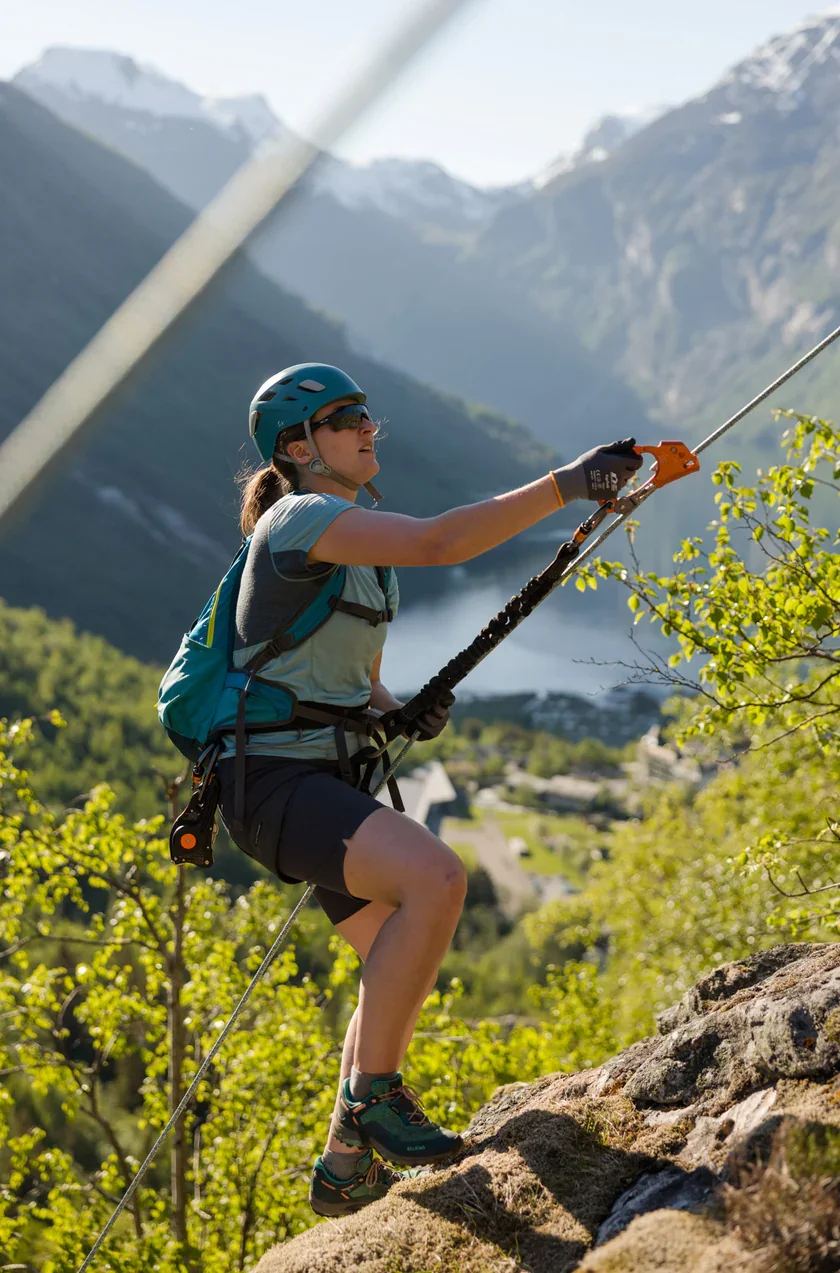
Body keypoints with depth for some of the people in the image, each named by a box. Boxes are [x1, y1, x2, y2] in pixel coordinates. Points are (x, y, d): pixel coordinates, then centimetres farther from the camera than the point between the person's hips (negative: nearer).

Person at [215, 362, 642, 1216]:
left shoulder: (360, 550, 18)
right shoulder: (301, 519, -12)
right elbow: (436, 542, -28)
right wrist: (564, 485, -32)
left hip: (334, 776, 10)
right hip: (275, 776, -10)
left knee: (403, 966, 13)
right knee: (435, 877, -30)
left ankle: (346, 1170, 23)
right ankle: (370, 1094, -16)